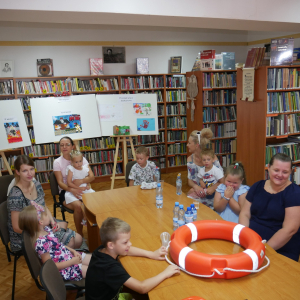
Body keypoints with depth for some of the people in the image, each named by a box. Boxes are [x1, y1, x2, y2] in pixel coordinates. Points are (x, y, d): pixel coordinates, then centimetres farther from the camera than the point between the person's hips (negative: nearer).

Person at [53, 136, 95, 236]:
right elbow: (60, 182, -6)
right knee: (78, 206, -33)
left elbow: (92, 176, -2)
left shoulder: (81, 159, 7)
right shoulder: (57, 162, 2)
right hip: (66, 191, -2)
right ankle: (79, 233, -14)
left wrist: (81, 181, -22)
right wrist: (72, 190, -25)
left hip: (82, 189, 2)